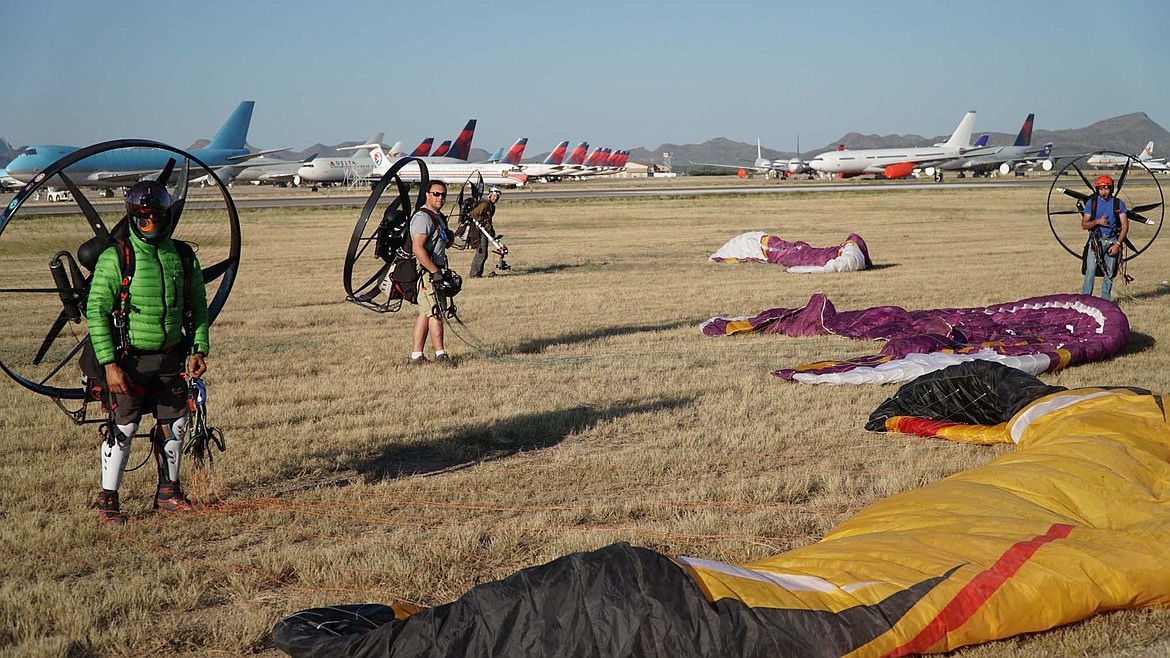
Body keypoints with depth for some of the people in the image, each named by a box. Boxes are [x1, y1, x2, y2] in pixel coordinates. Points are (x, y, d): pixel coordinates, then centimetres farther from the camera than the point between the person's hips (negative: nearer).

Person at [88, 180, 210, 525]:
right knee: (123, 428, -3)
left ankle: (168, 492, 26)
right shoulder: (115, 258, -10)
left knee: (174, 425, 10)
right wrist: (109, 364, -18)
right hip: (130, 359, -4)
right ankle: (108, 499, 9)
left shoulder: (183, 257, 5)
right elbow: (96, 312, -11)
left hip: (171, 358, 5)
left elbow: (199, 308, 13)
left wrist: (199, 350, 2)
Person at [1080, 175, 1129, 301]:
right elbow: (1084, 225, 3)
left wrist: (1117, 244, -9)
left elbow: (1125, 226, 1)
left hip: (1112, 241, 0)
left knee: (1109, 274, 2)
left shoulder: (1118, 204, 2)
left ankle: (1105, 300, 10)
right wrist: (1097, 222, -16)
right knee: (1090, 271, -9)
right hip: (1096, 241, 0)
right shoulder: (1091, 203, 3)